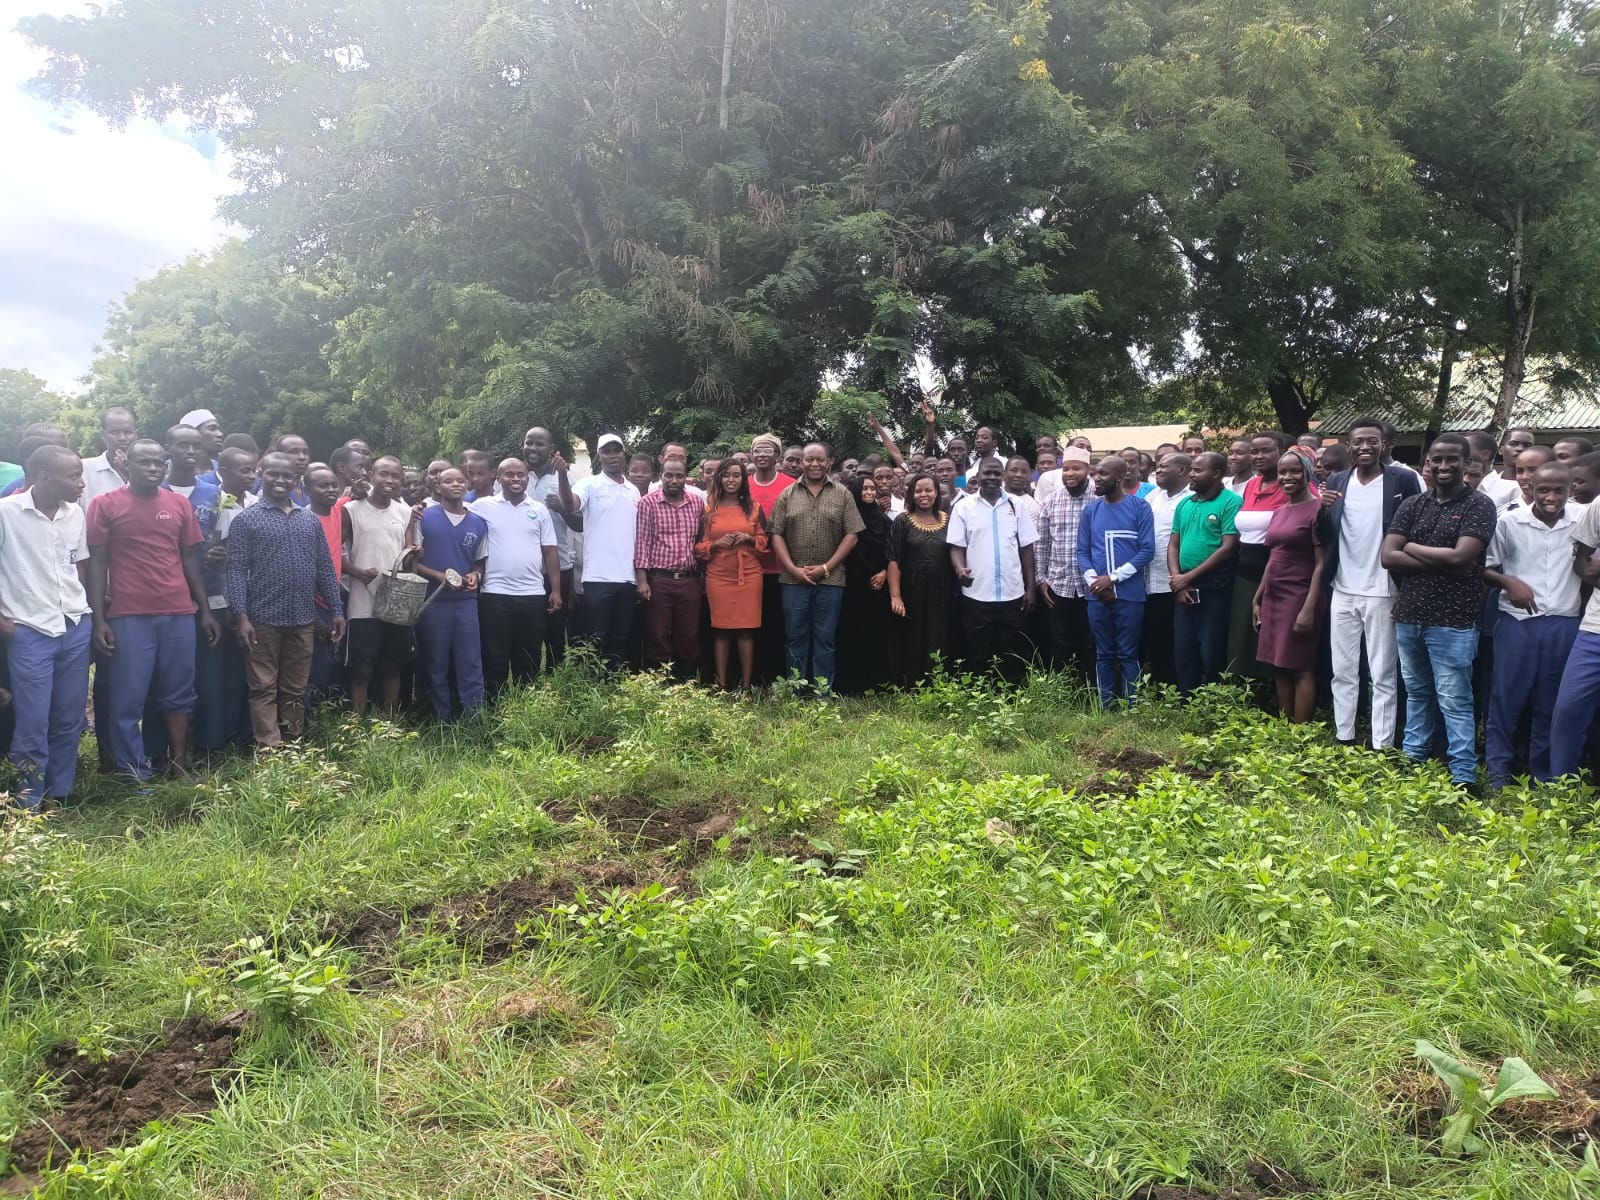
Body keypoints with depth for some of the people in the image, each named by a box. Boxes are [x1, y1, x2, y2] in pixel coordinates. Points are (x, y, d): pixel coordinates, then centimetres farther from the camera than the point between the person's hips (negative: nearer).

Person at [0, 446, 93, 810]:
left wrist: (89, 614, 11)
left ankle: (60, 796, 23)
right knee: (33, 723, 1)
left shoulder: (75, 514, 5)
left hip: (76, 629, 4)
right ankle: (30, 804, 15)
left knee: (69, 720, 10)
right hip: (30, 632, -4)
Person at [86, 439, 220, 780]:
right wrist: (98, 619, -7)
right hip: (129, 617, -3)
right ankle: (134, 779, 10)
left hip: (179, 614, 3)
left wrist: (205, 610, 11)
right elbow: (96, 563, 0)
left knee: (178, 696, 9)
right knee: (128, 702, 1)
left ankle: (180, 769, 18)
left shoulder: (180, 505, 10)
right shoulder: (105, 504, 1)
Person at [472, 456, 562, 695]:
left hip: (533, 595, 2)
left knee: (529, 661, 9)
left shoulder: (540, 510, 10)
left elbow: (550, 551, 9)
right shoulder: (483, 506, 4)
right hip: (495, 594, -2)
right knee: (495, 659, 2)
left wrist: (556, 590, 4)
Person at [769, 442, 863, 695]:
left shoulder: (843, 495, 4)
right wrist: (793, 568, -8)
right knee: (795, 637, 6)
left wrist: (826, 568, -8)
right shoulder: (787, 495, 7)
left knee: (825, 639, 4)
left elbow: (851, 535, -1)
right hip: (794, 579, 1)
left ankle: (823, 694, 10)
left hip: (831, 579, -1)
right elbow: (777, 535, 3)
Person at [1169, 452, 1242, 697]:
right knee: (1182, 652, 9)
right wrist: (1177, 580, -4)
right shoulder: (1184, 504, 13)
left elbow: (1228, 548, -14)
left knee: (1211, 654, -2)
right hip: (1184, 589, 6)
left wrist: (1189, 577, -11)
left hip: (1214, 588, -6)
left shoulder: (1231, 502, -8)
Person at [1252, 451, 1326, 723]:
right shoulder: (1278, 512, 14)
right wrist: (1258, 599, 17)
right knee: (1279, 667, 9)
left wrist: (1309, 608, -19)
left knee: (1300, 669, -4)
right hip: (1273, 597, 8)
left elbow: (1321, 564, -14)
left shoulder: (1316, 510, -10)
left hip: (1299, 597, -8)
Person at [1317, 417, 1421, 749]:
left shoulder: (1404, 480, -4)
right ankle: (1343, 739, 20)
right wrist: (1321, 510, -14)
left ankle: (1381, 747, 9)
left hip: (1383, 593, -4)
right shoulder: (1336, 481, 7)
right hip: (1342, 592, 4)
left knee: (1383, 676, 3)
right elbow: (1323, 538, 7)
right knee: (1343, 672, 10)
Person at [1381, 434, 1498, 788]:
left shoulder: (1479, 505, -4)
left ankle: (1464, 777, 6)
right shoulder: (1411, 505, 8)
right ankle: (1412, 760, 29)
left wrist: (1411, 547, -5)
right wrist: (1441, 561, -12)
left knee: (1454, 702, -1)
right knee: (1416, 694, 17)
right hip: (1408, 616, 5)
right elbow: (1388, 557, -3)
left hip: (1453, 622, -5)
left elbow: (1460, 557, -17)